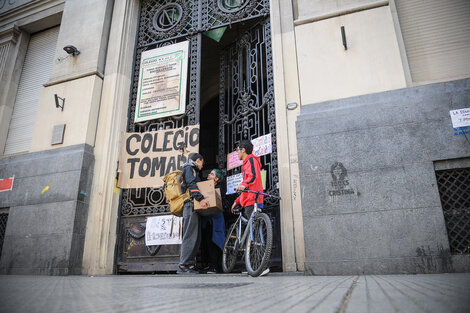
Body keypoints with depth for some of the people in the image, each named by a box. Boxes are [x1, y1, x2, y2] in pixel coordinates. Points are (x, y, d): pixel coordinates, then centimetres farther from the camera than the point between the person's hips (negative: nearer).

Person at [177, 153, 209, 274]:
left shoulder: (193, 171, 32)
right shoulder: (189, 168, 2)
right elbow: (191, 184, -15)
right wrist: (201, 198, -26)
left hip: (194, 207, 10)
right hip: (190, 205, -10)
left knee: (196, 238, 6)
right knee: (190, 236, -13)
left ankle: (191, 264, 7)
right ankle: (183, 265, -14)